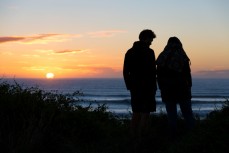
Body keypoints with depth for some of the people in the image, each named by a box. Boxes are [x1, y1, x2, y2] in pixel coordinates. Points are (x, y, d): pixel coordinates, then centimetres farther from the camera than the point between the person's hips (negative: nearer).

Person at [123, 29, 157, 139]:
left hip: (134, 87, 7)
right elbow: (152, 71, -14)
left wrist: (129, 86, 16)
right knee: (146, 113, -3)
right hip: (147, 87, -7)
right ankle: (141, 137, -6)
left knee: (136, 113, 13)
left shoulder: (129, 52, 11)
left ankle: (133, 137, 14)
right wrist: (154, 87, -7)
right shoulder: (148, 52, -10)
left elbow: (125, 71, 12)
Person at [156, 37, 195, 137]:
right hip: (182, 88, -2)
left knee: (171, 113, 6)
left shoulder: (161, 57, 2)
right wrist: (189, 87, 6)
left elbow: (159, 75, 4)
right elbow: (187, 74, -4)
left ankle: (174, 134, 6)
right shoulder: (182, 57, -5)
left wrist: (161, 88, 11)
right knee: (187, 112, 7)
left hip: (167, 90, 2)